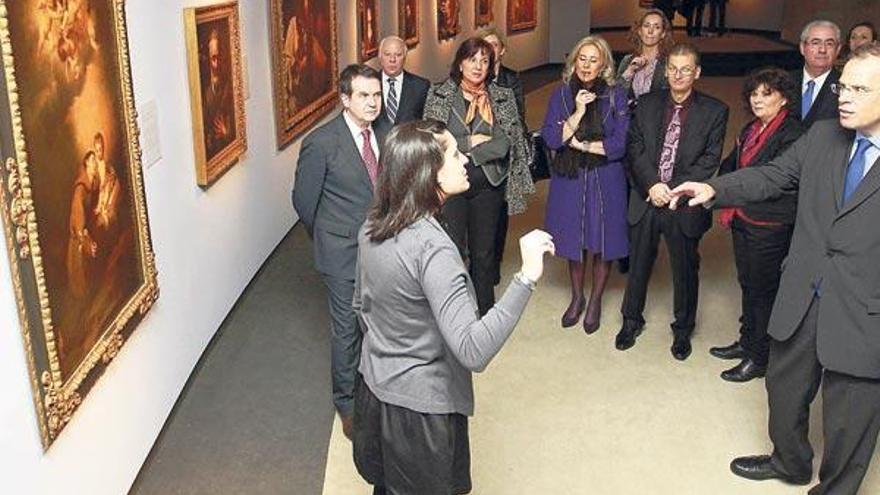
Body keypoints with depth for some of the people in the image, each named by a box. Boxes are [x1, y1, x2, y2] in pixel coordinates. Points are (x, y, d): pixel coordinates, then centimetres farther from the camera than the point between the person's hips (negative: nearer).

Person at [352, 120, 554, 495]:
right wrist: (526, 277, -39)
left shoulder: (373, 226, -5)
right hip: (419, 408, -7)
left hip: (374, 390, 7)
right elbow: (473, 351, -38)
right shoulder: (431, 247, -30)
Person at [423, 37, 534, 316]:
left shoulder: (503, 97, 3)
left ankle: (484, 312, 26)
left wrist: (462, 151, -13)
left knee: (484, 252, 11)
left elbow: (510, 141, -8)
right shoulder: (439, 95, 0)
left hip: (488, 185, 2)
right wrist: (471, 141, -12)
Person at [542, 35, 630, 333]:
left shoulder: (615, 96, -4)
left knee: (602, 242, 6)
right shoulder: (561, 95, 0)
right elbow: (550, 139, -10)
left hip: (605, 180, -1)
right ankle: (577, 297, 33)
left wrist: (581, 144, -11)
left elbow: (620, 144, -10)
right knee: (574, 240, 12)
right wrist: (578, 113, -18)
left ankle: (595, 301, 27)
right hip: (569, 180, 2)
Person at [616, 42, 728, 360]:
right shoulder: (647, 105, 5)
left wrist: (673, 190, -16)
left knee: (685, 269, 12)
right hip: (646, 200, 2)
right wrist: (652, 185, -15)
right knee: (638, 264, 13)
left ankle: (683, 329, 31)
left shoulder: (714, 111, -2)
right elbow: (634, 149, 0)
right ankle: (632, 320, 33)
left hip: (685, 203, -2)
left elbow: (710, 160, -8)